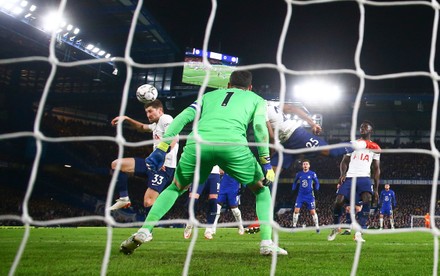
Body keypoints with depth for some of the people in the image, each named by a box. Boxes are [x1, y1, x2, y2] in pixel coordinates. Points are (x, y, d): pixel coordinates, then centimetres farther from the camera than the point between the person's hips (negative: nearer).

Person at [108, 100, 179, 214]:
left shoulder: (166, 119, -5)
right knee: (116, 164, 6)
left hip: (164, 166, -10)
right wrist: (126, 119, 27)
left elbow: (174, 138, -21)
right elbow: (142, 127, 42)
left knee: (148, 202, -21)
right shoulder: (156, 125, 25)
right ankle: (124, 198, 6)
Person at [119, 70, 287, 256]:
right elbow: (259, 126, 10)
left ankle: (144, 231, 11)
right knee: (262, 190, 21)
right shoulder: (257, 99, 31)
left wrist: (161, 148, 13)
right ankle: (267, 243, 7)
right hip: (232, 144, -2)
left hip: (198, 142, 2)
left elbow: (183, 117, 20)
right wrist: (266, 163, 9)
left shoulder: (209, 95, 36)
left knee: (175, 188, 26)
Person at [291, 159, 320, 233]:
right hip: (301, 195, 2)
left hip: (309, 196, -2)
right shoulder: (299, 174, 4)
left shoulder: (312, 174, -3)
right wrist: (294, 188, 5)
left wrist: (316, 188, -11)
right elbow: (295, 182, 19)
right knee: (296, 210, -6)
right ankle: (294, 226, 7)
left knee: (313, 212, -5)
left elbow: (317, 182, 6)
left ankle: (317, 227, 6)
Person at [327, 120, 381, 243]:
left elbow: (376, 169, 14)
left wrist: (376, 188, 7)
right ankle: (335, 227, 12)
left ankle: (359, 232, -28)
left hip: (364, 178, -1)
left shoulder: (375, 148, 14)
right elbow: (344, 161, 16)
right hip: (350, 177, 1)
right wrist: (342, 173, -6)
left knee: (367, 199, -28)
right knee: (339, 200, -14)